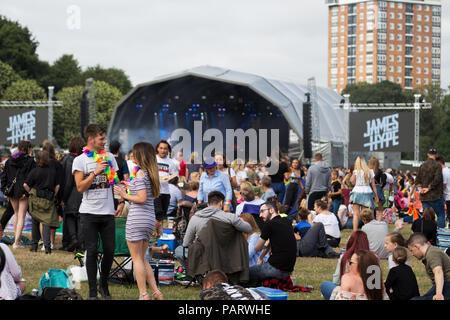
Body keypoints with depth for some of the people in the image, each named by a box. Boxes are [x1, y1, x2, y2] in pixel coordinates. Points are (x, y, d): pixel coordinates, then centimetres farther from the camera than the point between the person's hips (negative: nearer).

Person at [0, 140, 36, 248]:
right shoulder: (30, 161, -7)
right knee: (21, 216, -1)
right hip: (23, 191, -4)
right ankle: (17, 242, -9)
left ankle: (16, 239, 25)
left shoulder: (9, 161, 7)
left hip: (11, 191, 5)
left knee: (16, 214, 21)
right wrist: (27, 191, -12)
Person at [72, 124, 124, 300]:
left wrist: (121, 202, 7)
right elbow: (80, 187, -8)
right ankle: (92, 291, 6)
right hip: (89, 213, -3)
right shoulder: (80, 160, -2)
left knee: (110, 250, 2)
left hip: (108, 212, 3)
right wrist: (95, 172, -16)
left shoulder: (109, 157, 9)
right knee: (92, 251, -2)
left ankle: (104, 284, 22)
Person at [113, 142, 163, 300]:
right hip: (150, 218, 8)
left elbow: (142, 198, -20)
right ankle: (156, 292, 11)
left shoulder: (140, 173, -13)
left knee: (137, 258, 1)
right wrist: (130, 188, 21)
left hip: (137, 217, -8)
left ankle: (144, 294, 0)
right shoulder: (152, 173, 11)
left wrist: (125, 195, -6)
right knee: (142, 258, 17)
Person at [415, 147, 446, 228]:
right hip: (436, 196, -5)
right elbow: (437, 179, -17)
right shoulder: (437, 165, -9)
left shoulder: (422, 165, 10)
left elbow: (417, 179, 12)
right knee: (441, 214, 4)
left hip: (424, 197, 5)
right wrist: (429, 188, -9)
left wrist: (420, 188, 1)